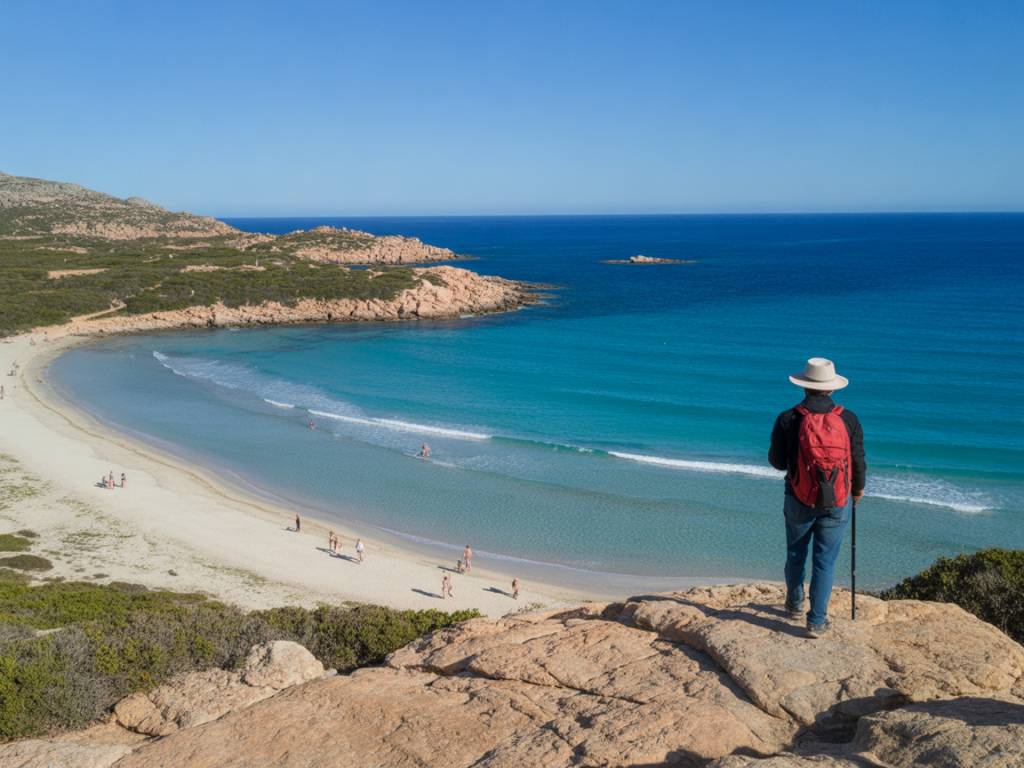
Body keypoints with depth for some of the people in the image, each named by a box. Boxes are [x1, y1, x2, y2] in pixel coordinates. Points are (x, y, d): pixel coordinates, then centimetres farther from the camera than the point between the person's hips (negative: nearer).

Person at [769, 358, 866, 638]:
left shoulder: (788, 419, -11)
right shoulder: (848, 419, -8)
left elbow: (776, 461, -2)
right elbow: (858, 461, 1)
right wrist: (858, 489, 20)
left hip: (799, 500, 0)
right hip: (837, 503, 0)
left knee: (796, 554, 20)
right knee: (825, 561, 7)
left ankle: (795, 604, 37)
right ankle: (817, 621, 10)